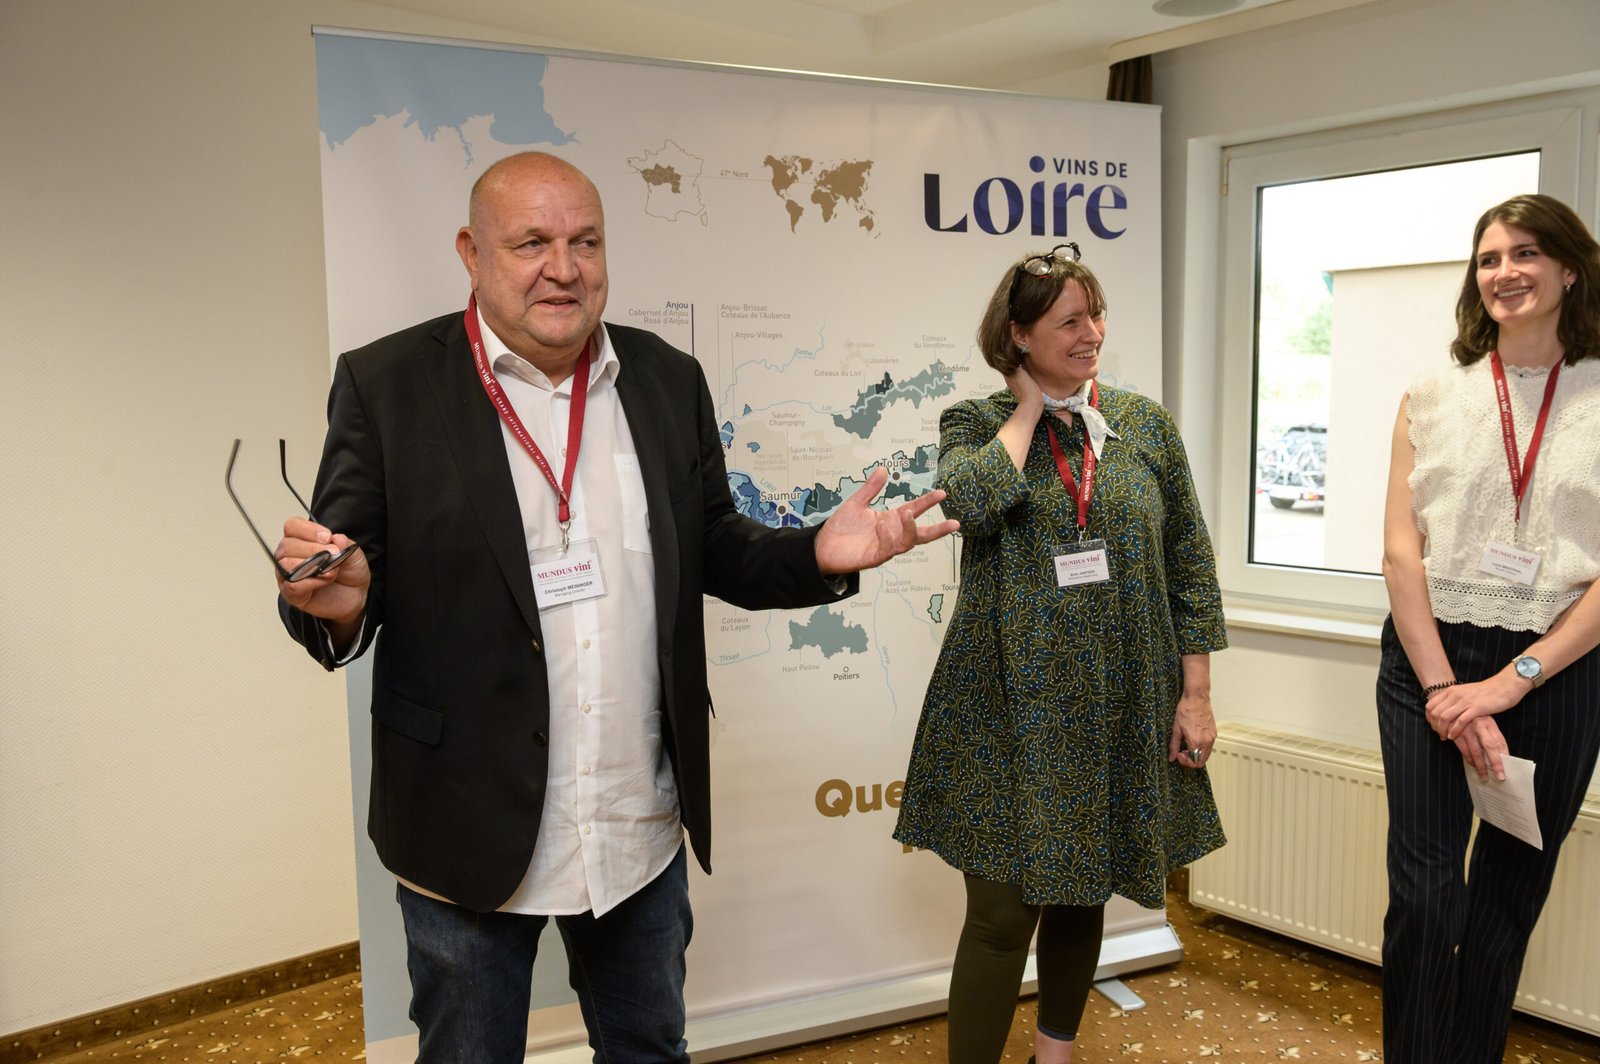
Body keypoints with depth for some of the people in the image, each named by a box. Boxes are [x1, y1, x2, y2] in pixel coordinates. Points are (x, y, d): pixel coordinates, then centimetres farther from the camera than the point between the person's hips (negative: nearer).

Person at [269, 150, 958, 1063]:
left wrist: (818, 554, -11)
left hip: (643, 827, 3)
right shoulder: (386, 384, -8)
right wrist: (337, 600, -30)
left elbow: (711, 550, 8)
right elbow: (351, 582, -6)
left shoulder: (670, 380, 2)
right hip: (470, 832, -3)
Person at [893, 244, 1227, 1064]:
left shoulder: (1144, 422, 5)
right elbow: (971, 500, -25)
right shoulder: (977, 424, -1)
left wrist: (1197, 693, 2)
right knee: (1003, 909, -2)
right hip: (1013, 710, -3)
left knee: (1083, 893, 17)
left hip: (1120, 708, 4)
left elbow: (1189, 564, 6)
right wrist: (1028, 408, -11)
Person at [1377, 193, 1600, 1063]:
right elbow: (1401, 550, -3)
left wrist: (1510, 681, -13)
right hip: (1429, 657, 0)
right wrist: (1444, 688, -11)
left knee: (1510, 893, 13)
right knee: (1424, 891, -2)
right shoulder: (1433, 396, 3)